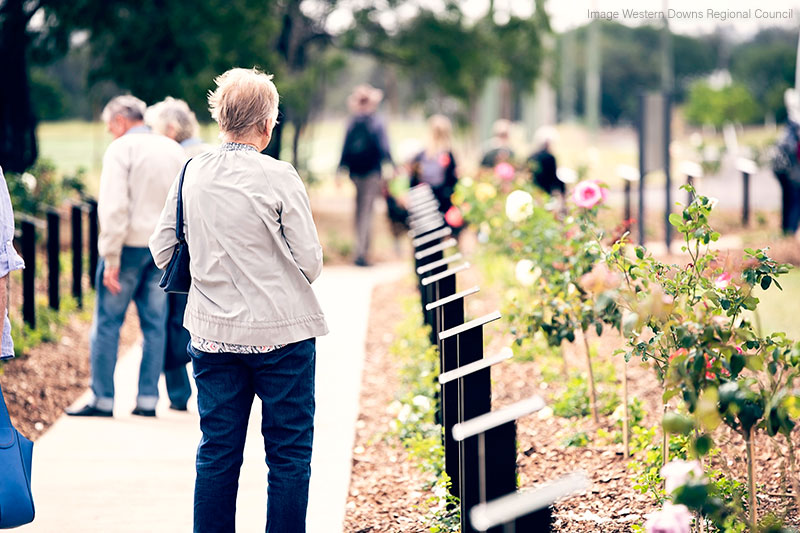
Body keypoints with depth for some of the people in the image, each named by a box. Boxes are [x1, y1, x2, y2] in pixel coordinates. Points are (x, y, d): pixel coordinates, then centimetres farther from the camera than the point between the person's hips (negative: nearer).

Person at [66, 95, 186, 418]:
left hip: (130, 243, -5)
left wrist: (111, 258, -14)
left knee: (107, 322, 2)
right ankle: (148, 398, 6)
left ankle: (103, 398, 1)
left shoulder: (121, 149, -6)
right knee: (154, 324, 8)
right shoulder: (174, 150, 12)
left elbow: (114, 206, -14)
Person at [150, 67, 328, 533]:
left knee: (217, 453, 10)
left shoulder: (192, 173, 1)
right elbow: (311, 263, -10)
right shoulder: (279, 177, -12)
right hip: (281, 330, -4)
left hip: (213, 333, 4)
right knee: (289, 454, 4)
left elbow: (162, 251, 7)